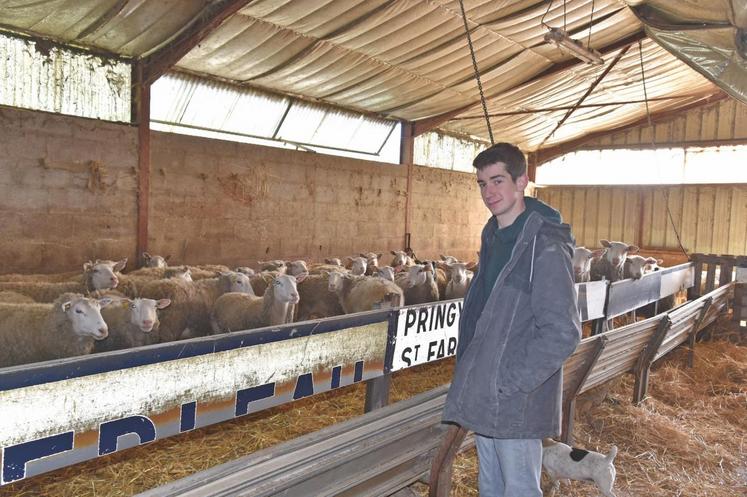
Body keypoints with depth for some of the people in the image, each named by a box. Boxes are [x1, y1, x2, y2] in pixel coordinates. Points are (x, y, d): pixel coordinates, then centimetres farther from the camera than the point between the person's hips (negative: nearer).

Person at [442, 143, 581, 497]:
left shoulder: (544, 247, -19)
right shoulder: (493, 237, 8)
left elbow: (562, 332, -22)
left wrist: (509, 380, -19)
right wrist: (473, 377, 11)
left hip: (518, 402, -8)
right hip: (483, 397, 8)